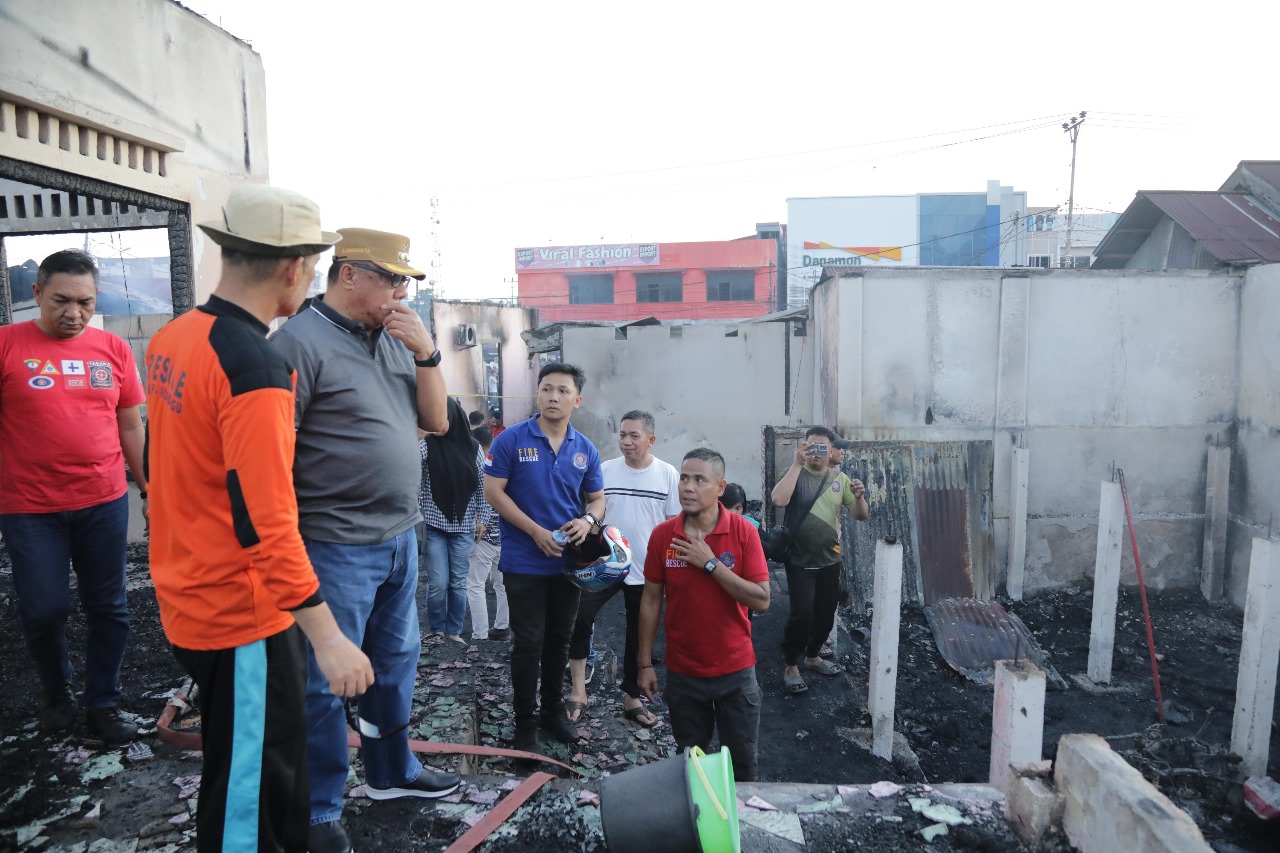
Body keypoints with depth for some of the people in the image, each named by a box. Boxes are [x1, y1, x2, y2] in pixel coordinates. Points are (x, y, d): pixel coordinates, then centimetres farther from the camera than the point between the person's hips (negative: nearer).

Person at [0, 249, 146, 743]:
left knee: (108, 609, 9)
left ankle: (103, 707, 25)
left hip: (104, 503, 2)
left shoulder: (113, 350, 2)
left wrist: (149, 489, 10)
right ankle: (57, 693, 37)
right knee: (43, 610, 9)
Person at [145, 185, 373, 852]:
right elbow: (265, 523, -28)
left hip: (188, 598, 9)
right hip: (242, 616, -9)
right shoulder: (256, 367, -25)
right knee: (250, 795, 8)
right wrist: (328, 638, -25)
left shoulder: (172, 339, 4)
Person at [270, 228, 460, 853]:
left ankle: (391, 771, 42)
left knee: (396, 661, 21)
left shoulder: (394, 339, 8)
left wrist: (426, 352, -5)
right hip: (337, 548, -8)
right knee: (326, 680, 7)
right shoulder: (300, 342, -15)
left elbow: (435, 421, 9)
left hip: (399, 539, 8)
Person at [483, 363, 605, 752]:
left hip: (568, 560, 4)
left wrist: (588, 520, -13)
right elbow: (493, 491, -11)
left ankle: (553, 710, 34)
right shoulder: (512, 440, -9)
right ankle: (525, 723, 18)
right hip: (525, 562, -4)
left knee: (559, 640, 17)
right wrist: (537, 532, -17)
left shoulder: (586, 450, 3)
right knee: (529, 643, 2)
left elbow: (597, 498, 11)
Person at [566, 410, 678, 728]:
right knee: (580, 617, -19)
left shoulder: (667, 474, -4)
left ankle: (632, 698, 30)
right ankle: (578, 690, -4)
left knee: (639, 637, 13)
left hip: (646, 571, 1)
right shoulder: (604, 470, -3)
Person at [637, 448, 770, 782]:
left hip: (736, 670, -1)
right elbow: (651, 600, 0)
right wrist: (645, 663, 1)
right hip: (682, 673, 1)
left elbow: (761, 601, -16)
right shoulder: (662, 535, -8)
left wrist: (711, 563, -23)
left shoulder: (743, 532, -13)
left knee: (742, 760, 13)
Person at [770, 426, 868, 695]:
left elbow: (861, 515, 3)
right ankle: (791, 666, 6)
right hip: (800, 562, -4)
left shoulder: (840, 478, 3)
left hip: (830, 561, 5)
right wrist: (797, 463, -27)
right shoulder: (796, 474, -9)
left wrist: (859, 497, -19)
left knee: (826, 613, 14)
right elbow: (778, 500, -29)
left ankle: (812, 657, 36)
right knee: (802, 613, -12)